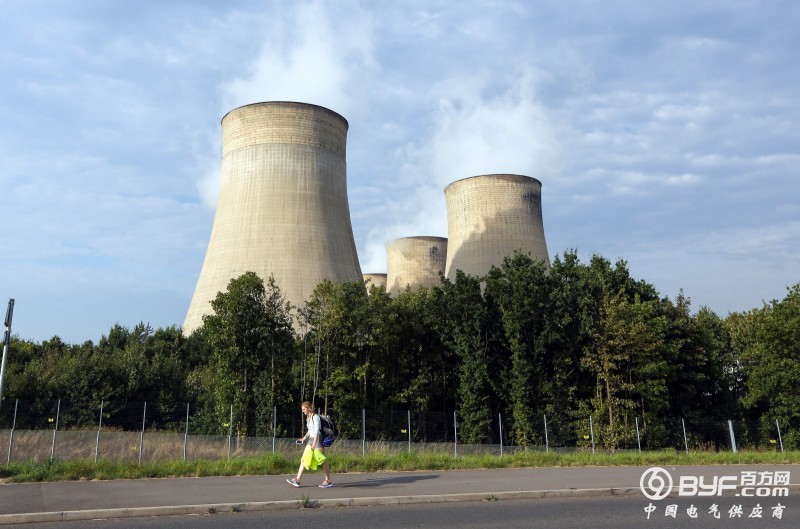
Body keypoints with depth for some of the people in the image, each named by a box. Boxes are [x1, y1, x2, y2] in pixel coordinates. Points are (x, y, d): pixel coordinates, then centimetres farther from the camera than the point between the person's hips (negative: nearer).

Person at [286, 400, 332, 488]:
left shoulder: (315, 417, -13)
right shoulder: (308, 418, 14)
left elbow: (317, 431, -19)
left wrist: (314, 444, -25)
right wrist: (304, 438, 13)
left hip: (317, 439, -9)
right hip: (311, 440, 9)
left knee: (322, 460, -4)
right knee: (304, 459, 4)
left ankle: (328, 481, 3)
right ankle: (297, 480, 5)